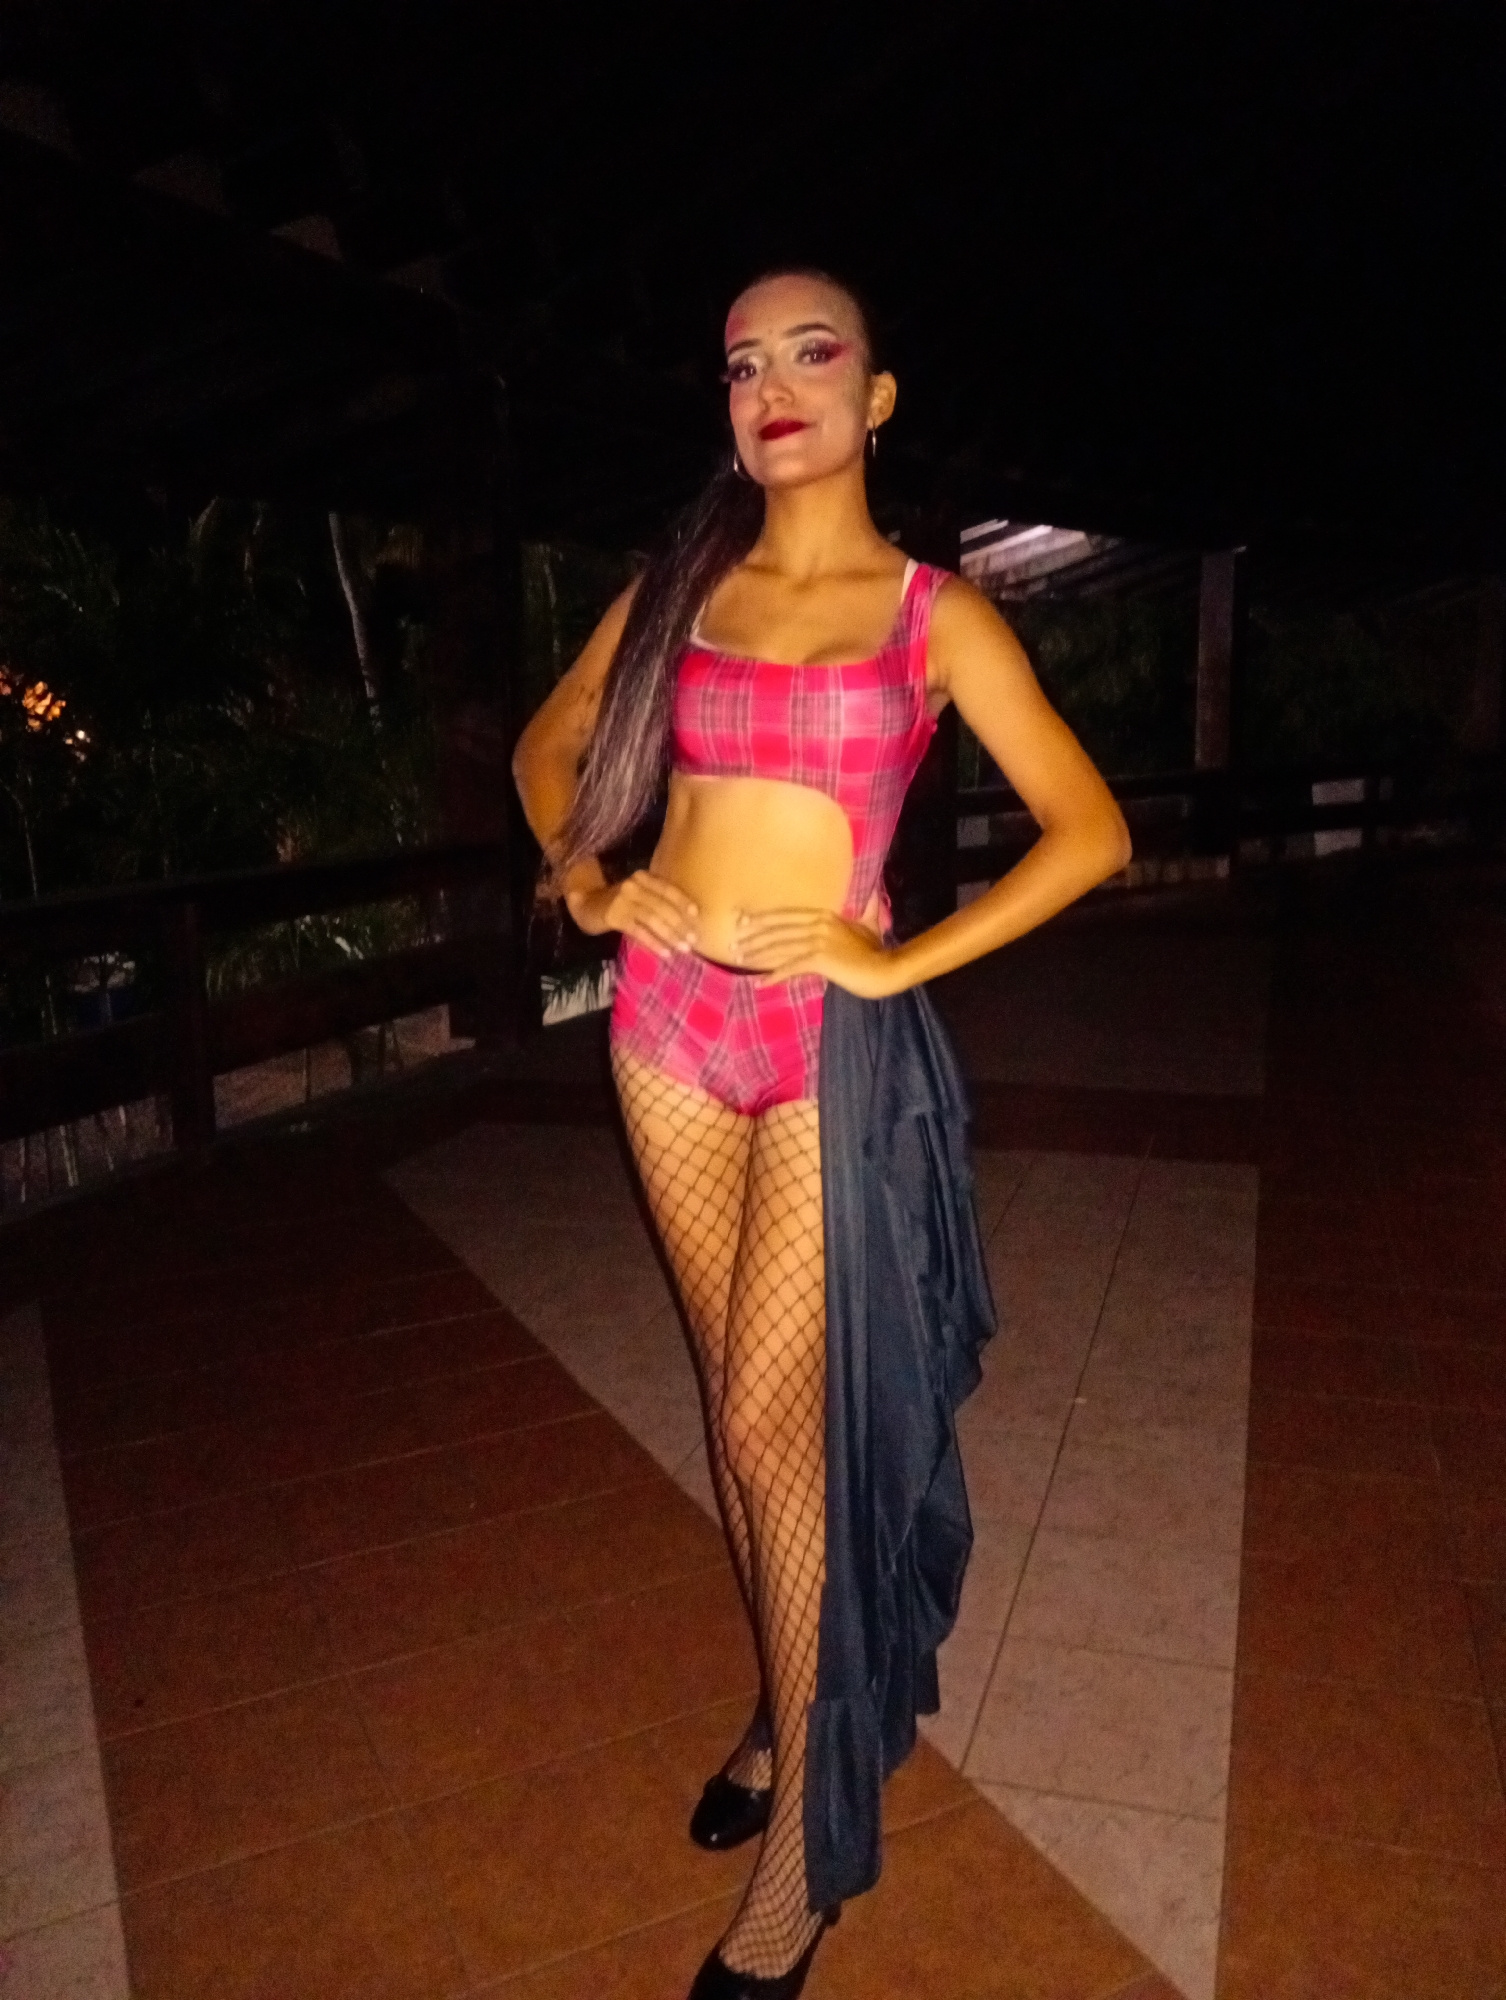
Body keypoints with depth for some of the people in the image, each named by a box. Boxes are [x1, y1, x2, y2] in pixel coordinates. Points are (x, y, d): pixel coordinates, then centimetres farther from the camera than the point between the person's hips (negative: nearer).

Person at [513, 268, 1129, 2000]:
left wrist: (897, 961, -12)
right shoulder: (682, 586, 9)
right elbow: (547, 743, 21)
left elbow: (1091, 830, -6)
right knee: (733, 1393, 14)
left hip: (822, 1035, -4)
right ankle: (790, 1700, 37)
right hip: (668, 1021, 4)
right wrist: (583, 882, 3)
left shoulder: (933, 612, -1)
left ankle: (802, 1832, 19)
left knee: (772, 1418, -2)